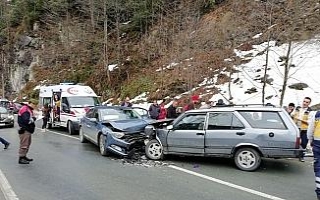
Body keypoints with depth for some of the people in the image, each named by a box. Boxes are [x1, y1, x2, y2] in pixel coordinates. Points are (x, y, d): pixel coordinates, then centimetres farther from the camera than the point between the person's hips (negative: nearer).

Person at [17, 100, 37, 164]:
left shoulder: (29, 110, 17)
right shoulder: (25, 110, -17)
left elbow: (31, 119, 19)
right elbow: (26, 120, -26)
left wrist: (33, 118, -2)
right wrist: (33, 119, -10)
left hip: (28, 130, 11)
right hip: (24, 130, -11)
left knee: (27, 144, 18)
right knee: (24, 145, -7)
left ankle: (24, 156, 28)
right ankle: (21, 159, -2)